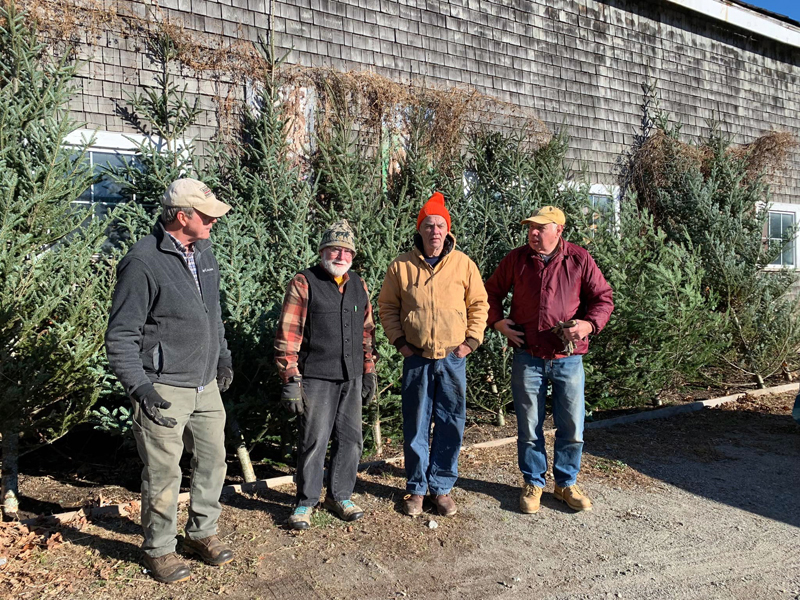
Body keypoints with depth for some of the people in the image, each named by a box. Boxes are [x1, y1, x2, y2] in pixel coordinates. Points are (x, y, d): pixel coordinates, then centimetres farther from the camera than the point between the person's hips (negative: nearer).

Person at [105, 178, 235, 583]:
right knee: (164, 474, 5)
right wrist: (139, 388, -22)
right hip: (164, 390, -7)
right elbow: (120, 336, -14)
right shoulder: (143, 261, -16)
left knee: (213, 460, 15)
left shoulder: (203, 251, 7)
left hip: (206, 385, 7)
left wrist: (223, 356, 21)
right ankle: (158, 550, 26)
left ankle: (201, 533, 35)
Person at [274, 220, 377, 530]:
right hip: (316, 378, -5)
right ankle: (306, 502, 18)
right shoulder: (303, 283, -5)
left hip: (351, 378, 6)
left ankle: (339, 496, 28)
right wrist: (290, 381, -12)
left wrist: (369, 373, 15)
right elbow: (287, 335, -8)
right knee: (314, 441, 1)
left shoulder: (359, 286, 13)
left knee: (350, 439, 10)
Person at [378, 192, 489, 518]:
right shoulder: (402, 266, 0)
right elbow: (388, 306, 9)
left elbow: (478, 304, 8)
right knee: (415, 426, 8)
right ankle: (416, 488, 23)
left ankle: (441, 487, 23)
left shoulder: (463, 263, 0)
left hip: (453, 358, 1)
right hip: (417, 358, 0)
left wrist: (471, 340, 0)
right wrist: (399, 340, 0)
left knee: (451, 425, 7)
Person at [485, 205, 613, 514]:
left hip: (568, 358, 0)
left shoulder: (579, 259, -2)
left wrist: (589, 324, -13)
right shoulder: (516, 259, 1)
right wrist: (497, 321, -2)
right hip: (527, 358, 0)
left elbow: (603, 297, 5)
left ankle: (566, 484, 29)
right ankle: (533, 483, 28)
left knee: (572, 427, 8)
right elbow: (492, 291, 13)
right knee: (528, 427, 9)